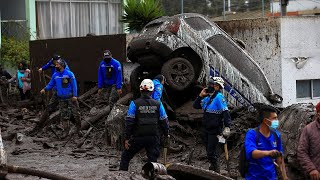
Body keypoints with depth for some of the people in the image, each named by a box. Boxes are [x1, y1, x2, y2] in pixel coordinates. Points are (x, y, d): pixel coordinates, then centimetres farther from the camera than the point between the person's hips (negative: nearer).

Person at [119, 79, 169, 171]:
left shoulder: (134, 104, -6)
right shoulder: (158, 104, 1)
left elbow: (129, 122, -8)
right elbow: (164, 121, 6)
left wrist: (126, 138, -3)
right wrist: (166, 134, 22)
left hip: (138, 137, -2)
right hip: (154, 138, 2)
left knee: (125, 156, 15)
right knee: (152, 161, 8)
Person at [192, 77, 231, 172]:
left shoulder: (219, 97, -15)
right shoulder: (208, 98, 10)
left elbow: (226, 113, -22)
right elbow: (195, 106, 15)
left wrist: (227, 127, -31)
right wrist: (200, 95, 2)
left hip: (214, 130, -8)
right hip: (206, 129, 8)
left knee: (211, 152, -7)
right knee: (209, 151, 18)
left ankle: (216, 171, 5)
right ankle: (213, 166, 33)